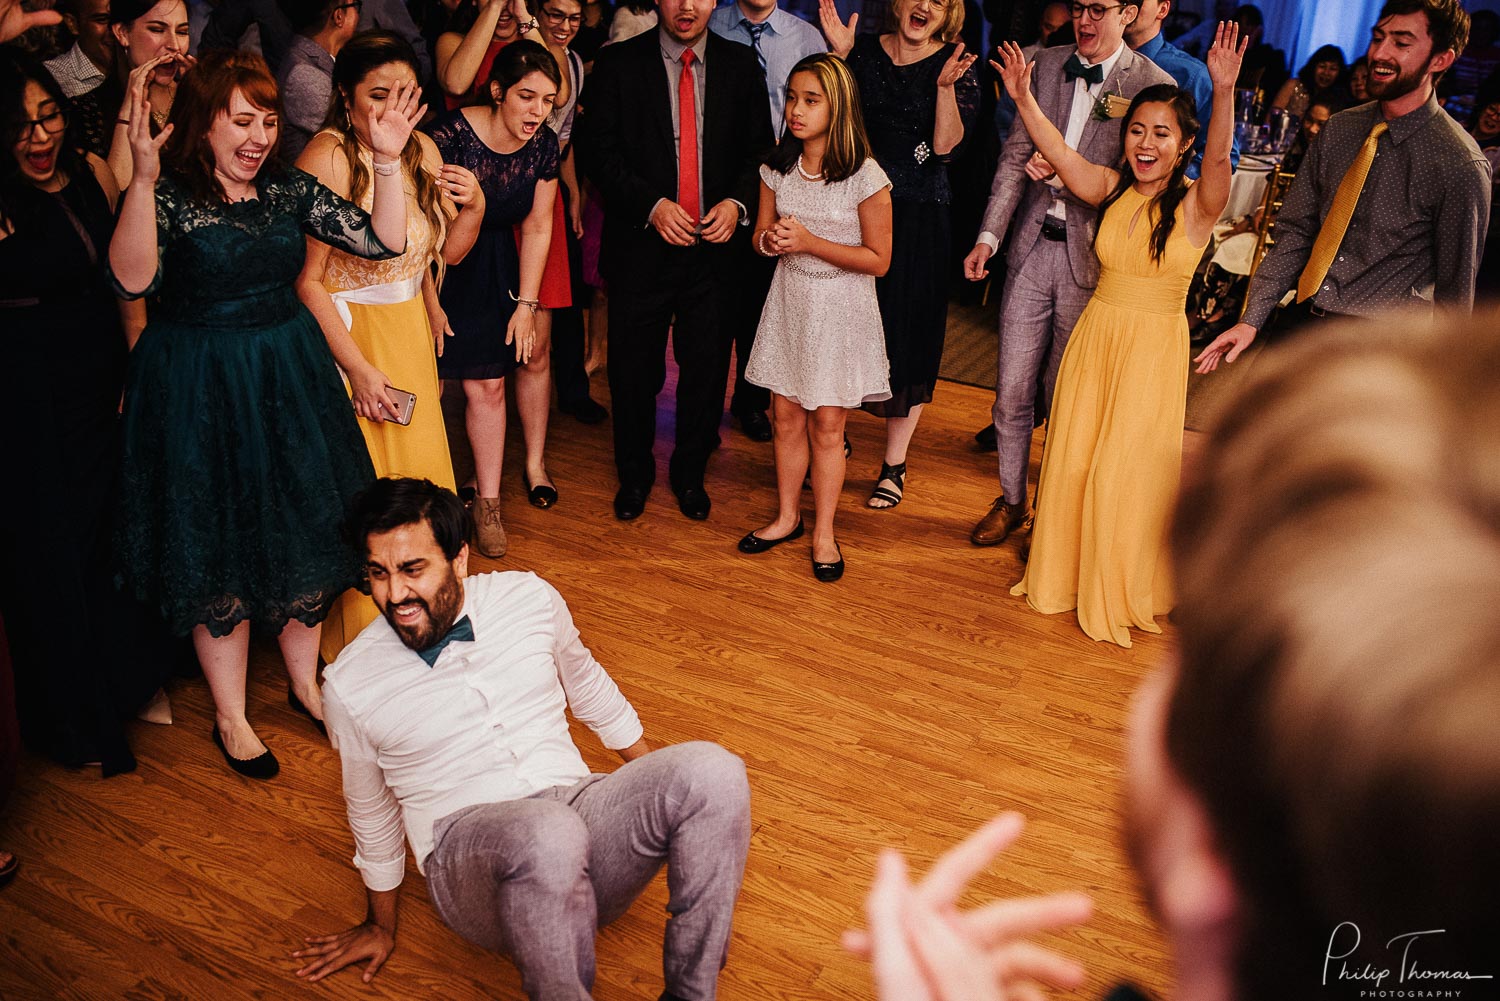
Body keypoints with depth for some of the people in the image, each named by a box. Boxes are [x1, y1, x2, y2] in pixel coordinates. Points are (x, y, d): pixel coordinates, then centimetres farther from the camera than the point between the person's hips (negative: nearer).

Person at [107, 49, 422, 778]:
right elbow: (132, 280, -26)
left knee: (301, 536, 14)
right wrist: (143, 177, -33)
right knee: (219, 551, 6)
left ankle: (305, 680, 36)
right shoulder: (167, 196, -9)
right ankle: (230, 717, 24)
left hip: (289, 381, 4)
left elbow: (383, 240, -1)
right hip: (199, 391, -4)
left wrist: (387, 160, -12)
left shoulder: (289, 190, 3)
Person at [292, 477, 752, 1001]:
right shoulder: (349, 684, 0)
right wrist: (381, 926, 28)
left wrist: (671, 790, 27)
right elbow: (371, 810, 16)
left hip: (578, 808, 4)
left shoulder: (532, 599, 3)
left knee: (712, 770, -25)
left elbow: (587, 685, 21)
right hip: (466, 853, -3)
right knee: (550, 831, -40)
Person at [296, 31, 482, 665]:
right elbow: (306, 279, -21)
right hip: (349, 336, -7)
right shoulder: (328, 158, -18)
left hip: (411, 332, 7)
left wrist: (473, 207, -7)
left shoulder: (423, 150, 3)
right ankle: (360, 635, 21)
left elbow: (445, 251, 13)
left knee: (422, 474, 13)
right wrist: (359, 369, -21)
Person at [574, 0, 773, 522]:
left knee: (706, 368, 9)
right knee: (634, 370, 9)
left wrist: (737, 202, -11)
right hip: (641, 244, -1)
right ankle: (634, 473, 31)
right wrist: (652, 205, -17)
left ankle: (690, 473, 30)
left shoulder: (741, 65, 5)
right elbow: (597, 149, -5)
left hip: (715, 245, 2)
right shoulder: (617, 63, -2)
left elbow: (760, 148, 8)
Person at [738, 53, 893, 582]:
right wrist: (771, 240, -15)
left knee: (826, 425, 3)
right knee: (787, 418, 11)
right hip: (789, 301, 4)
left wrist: (810, 242, -20)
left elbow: (878, 259, -12)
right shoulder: (777, 168, 0)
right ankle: (787, 516, 28)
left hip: (840, 308, -4)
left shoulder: (865, 177, -15)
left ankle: (823, 531, 18)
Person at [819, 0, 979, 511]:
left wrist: (945, 85, -22)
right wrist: (839, 55, -9)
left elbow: (945, 145, -9)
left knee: (906, 336, 4)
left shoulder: (955, 66, 0)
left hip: (919, 219, -2)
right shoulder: (864, 52, 6)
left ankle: (894, 465, 16)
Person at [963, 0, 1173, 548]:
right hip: (1033, 247, 3)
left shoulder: (1152, 86, -6)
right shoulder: (1048, 64, 7)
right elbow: (1016, 154, 7)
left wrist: (1063, 173, -20)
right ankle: (1011, 501, 25)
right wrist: (988, 236, 1)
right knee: (1012, 389, 7)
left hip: (1090, 257, -3)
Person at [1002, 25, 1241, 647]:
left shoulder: (1196, 205, -10)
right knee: (1072, 460, 11)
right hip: (1096, 334, 4)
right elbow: (1057, 152, -9)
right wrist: (1024, 99, -22)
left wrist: (1224, 92, -44)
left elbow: (1219, 159, -29)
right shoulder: (1112, 190, 0)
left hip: (1154, 346, -4)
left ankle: (1121, 594, 25)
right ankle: (1064, 576, 32)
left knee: (1126, 471, 4)